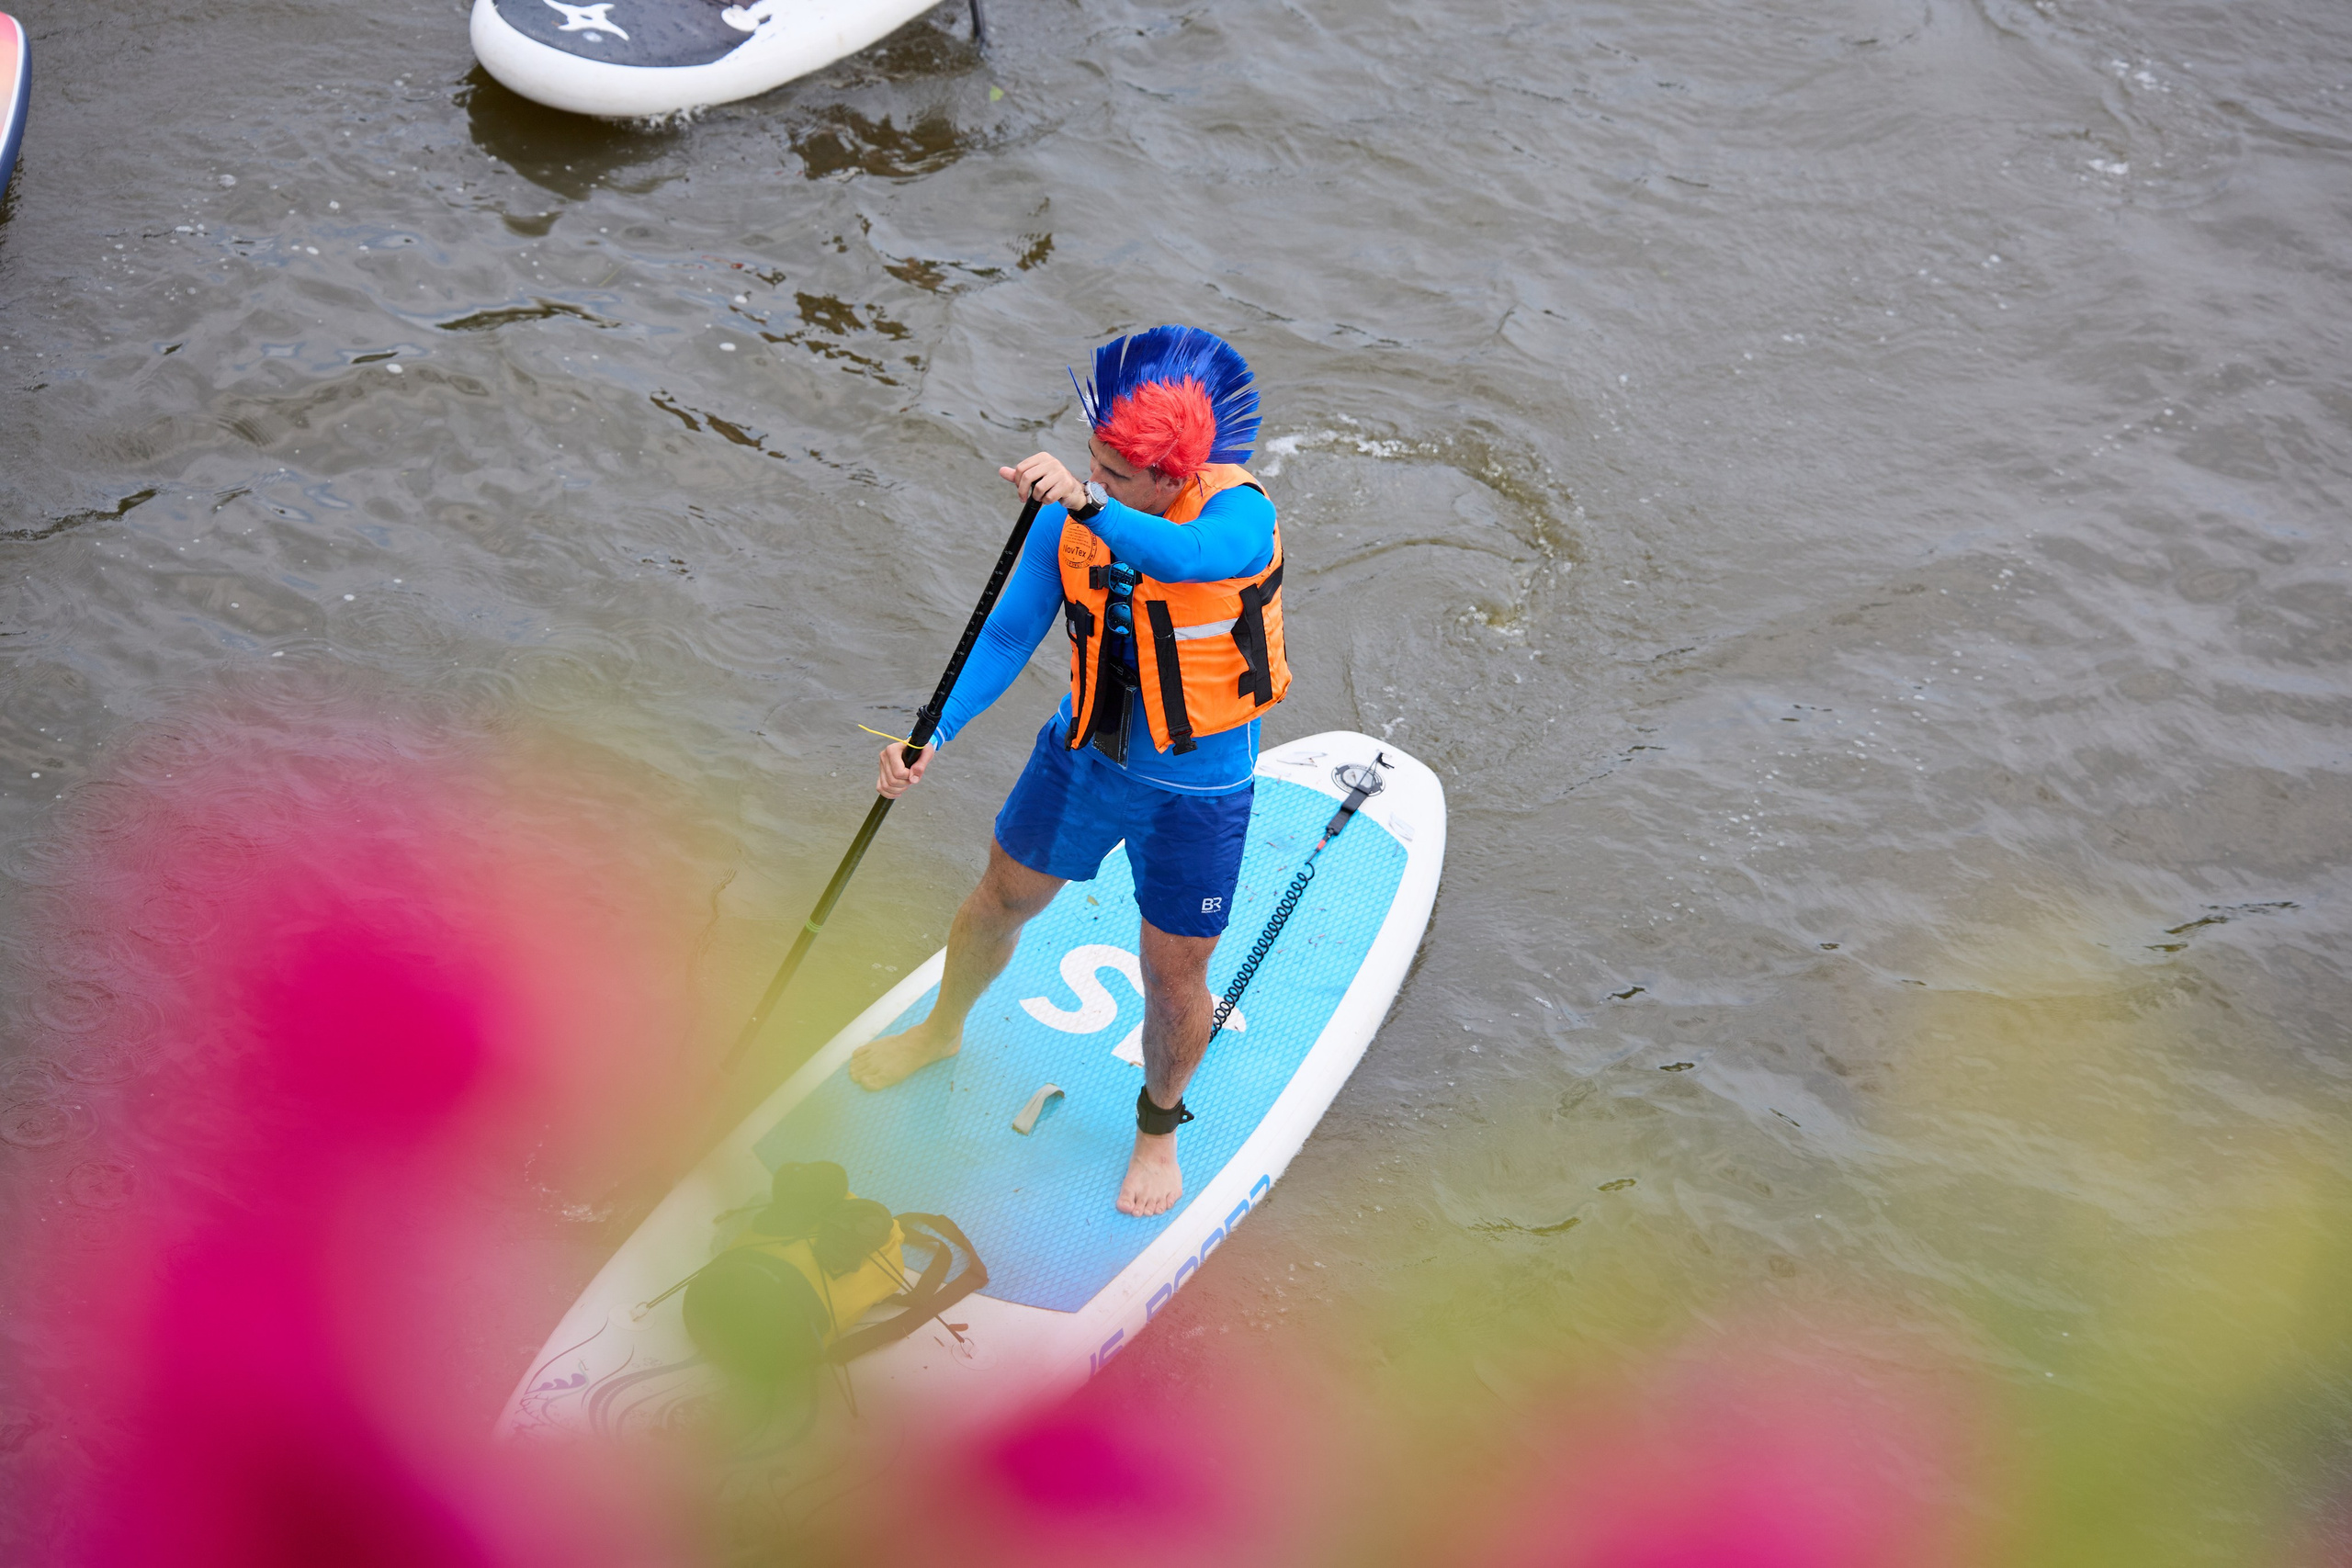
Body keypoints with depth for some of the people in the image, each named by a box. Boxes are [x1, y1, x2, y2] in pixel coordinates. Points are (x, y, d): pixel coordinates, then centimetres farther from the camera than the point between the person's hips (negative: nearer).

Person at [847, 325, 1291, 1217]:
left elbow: (1189, 556, -52)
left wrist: (1087, 504, -66)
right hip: (1083, 755, 4)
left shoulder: (1240, 517, -28)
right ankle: (943, 1032, 54)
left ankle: (1159, 1123, 38)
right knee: (999, 903, 23)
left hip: (1197, 792, -4)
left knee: (1174, 982, 7)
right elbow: (1007, 638, -10)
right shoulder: (1067, 520, -13)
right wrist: (931, 733, -23)